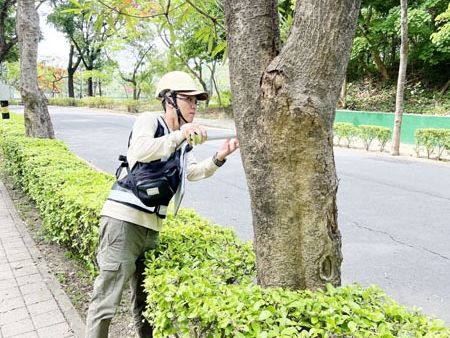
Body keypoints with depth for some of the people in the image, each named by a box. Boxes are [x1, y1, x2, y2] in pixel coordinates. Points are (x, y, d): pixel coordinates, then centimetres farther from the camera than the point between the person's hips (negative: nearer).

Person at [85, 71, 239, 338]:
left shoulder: (183, 142, 14)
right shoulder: (149, 121, -7)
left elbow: (193, 172, 16)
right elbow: (141, 151, -26)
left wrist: (219, 158, 1)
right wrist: (180, 135, -32)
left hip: (152, 226, 8)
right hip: (124, 219, -7)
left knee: (146, 298, 19)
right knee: (107, 297, -4)